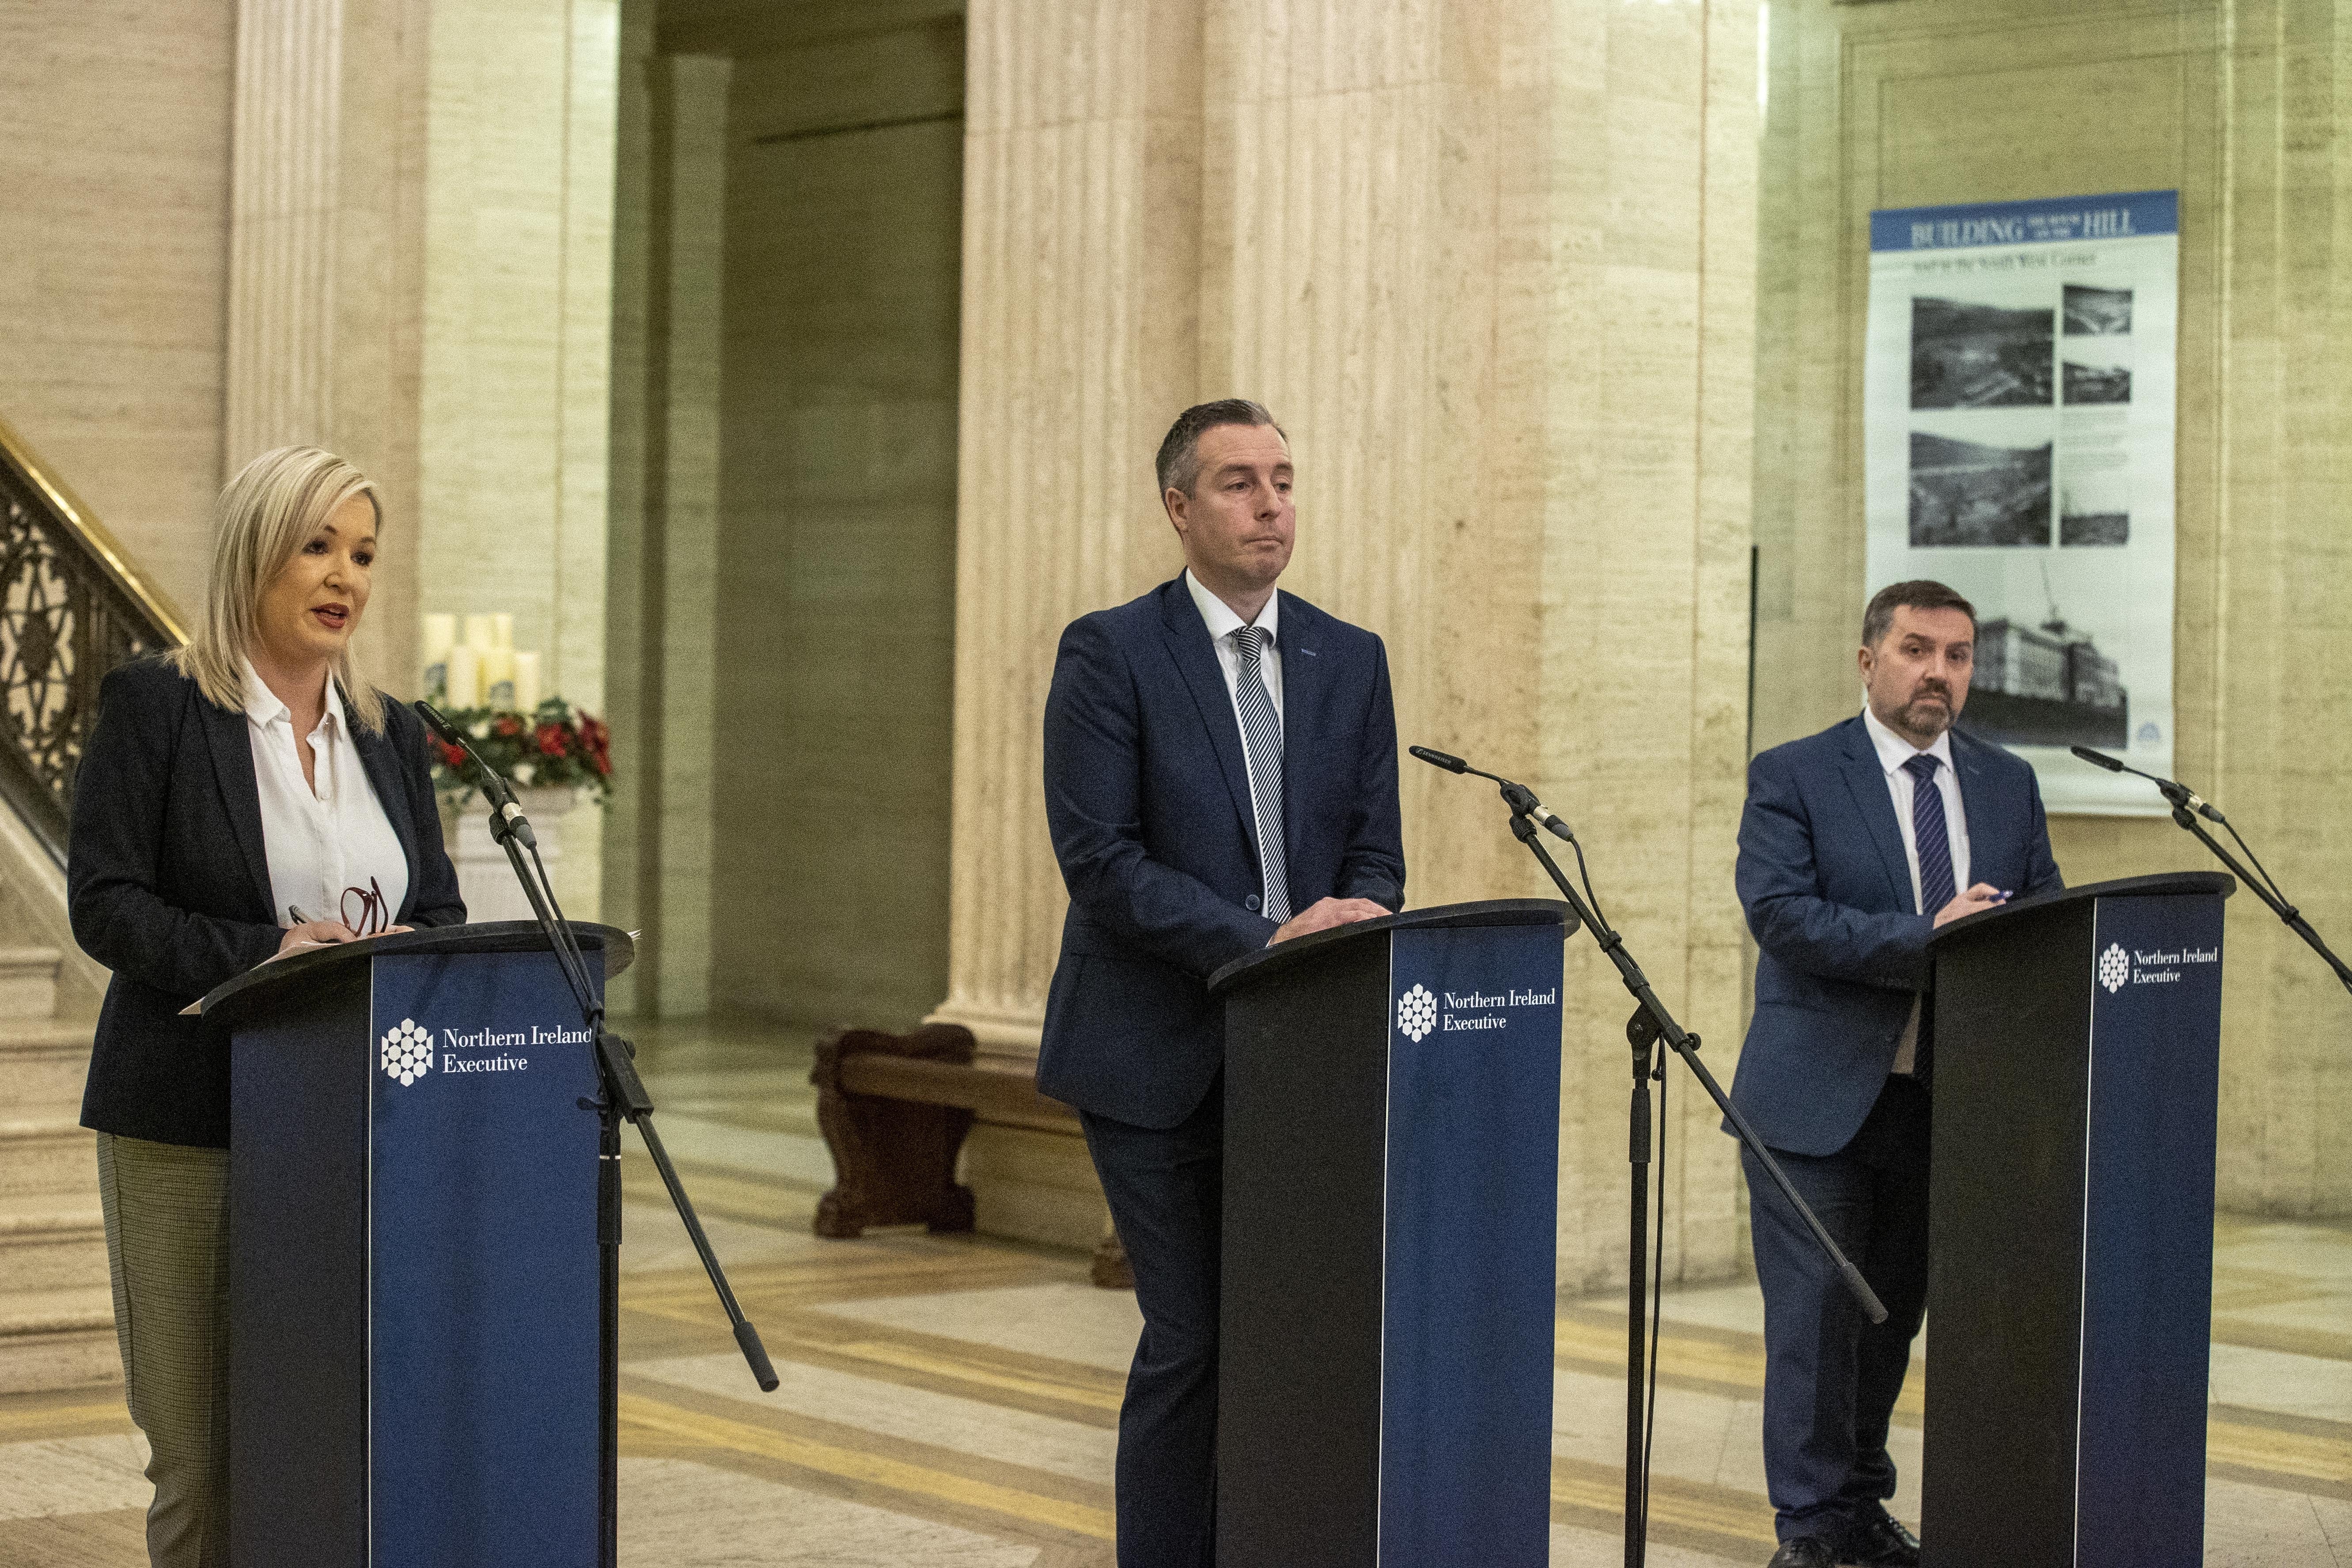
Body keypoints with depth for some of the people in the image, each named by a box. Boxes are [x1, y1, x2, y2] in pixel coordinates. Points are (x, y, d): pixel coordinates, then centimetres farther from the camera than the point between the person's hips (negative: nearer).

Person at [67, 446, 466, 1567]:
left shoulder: (389, 734, 16)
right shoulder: (154, 705, 0)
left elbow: (439, 910, 15)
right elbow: (103, 902, -7)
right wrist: (261, 956, -19)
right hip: (189, 1127, -4)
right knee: (201, 1451, -3)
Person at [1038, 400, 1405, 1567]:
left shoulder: (1349, 660, 12)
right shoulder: (1109, 653, -3)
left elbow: (1376, 853, 11)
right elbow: (1098, 858, -12)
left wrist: (1350, 928, -12)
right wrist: (1265, 943, -19)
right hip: (1160, 1056, -4)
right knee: (1191, 1338, -3)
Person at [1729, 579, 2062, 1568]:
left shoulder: (2009, 785, 12)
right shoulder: (1793, 778, -3)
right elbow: (1780, 911, -16)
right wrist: (1924, 941, -23)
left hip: (1950, 1101, 5)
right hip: (1821, 1102, -4)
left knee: (1892, 1312, 12)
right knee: (1815, 1314, -4)